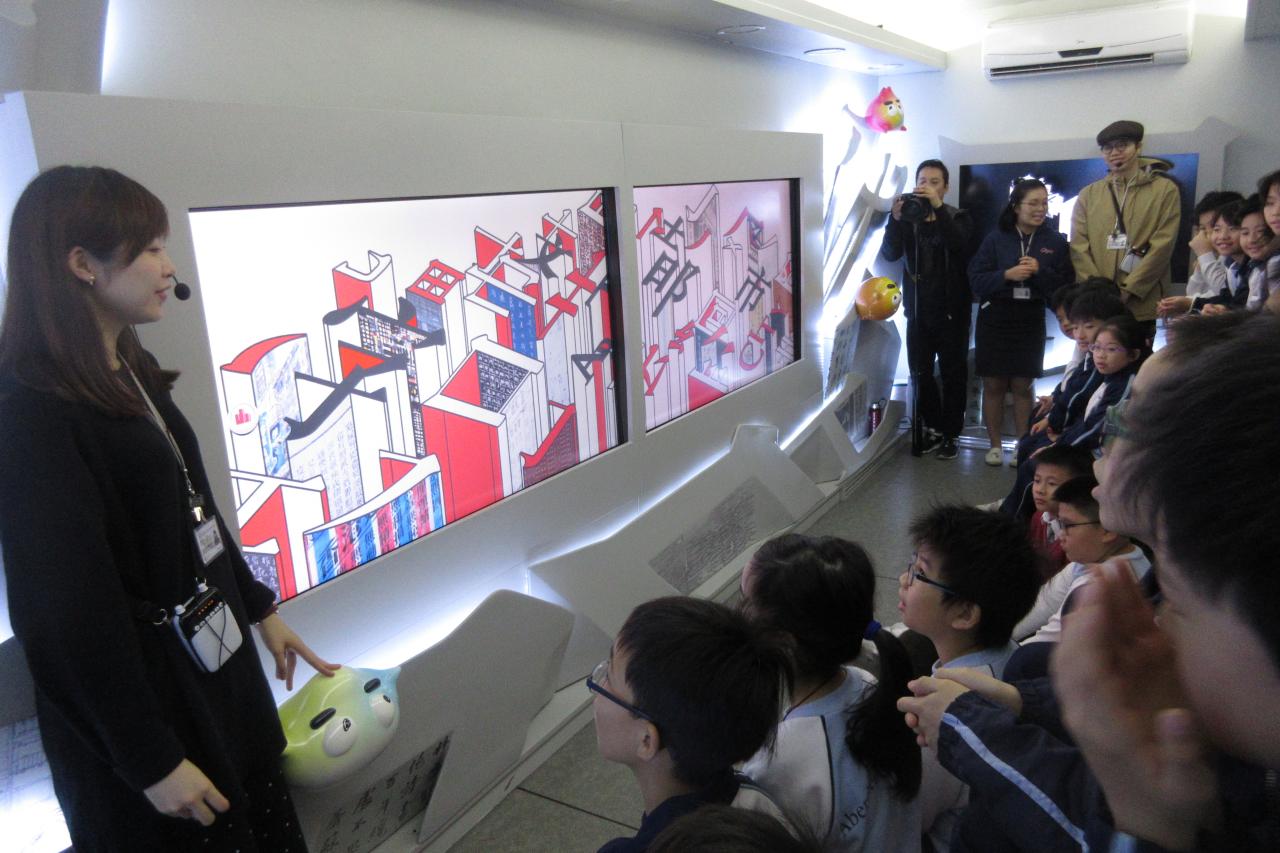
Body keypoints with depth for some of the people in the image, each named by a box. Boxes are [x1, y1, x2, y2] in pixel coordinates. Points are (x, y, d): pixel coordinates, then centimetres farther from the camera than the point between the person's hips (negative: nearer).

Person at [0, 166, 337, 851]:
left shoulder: (132, 373, 4)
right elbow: (72, 611, -23)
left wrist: (258, 608, 17)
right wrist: (152, 762, -18)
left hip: (214, 662, 8)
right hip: (135, 689, -8)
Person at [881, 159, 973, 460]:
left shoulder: (958, 218, 1)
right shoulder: (909, 219, 4)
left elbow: (960, 243, -22)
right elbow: (890, 253, -13)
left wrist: (938, 207, -32)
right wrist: (896, 218, -28)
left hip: (951, 311, -2)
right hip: (918, 311, 2)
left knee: (953, 374, 2)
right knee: (920, 373, 5)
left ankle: (950, 434, 13)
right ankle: (934, 428, 21)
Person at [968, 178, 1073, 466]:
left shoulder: (1055, 241, 1)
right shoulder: (996, 239, -2)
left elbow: (1066, 285, -1)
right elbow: (976, 279, -5)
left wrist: (1040, 271, -16)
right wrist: (1006, 275, -19)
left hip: (1031, 320, 0)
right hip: (995, 318, 0)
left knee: (1022, 386, 6)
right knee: (993, 385, 5)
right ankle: (995, 445, 17)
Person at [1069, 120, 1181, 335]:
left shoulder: (1165, 190, 7)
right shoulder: (1088, 195, 14)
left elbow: (1162, 246, -3)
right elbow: (1078, 248, 4)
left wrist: (1126, 291, -12)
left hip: (1141, 305, -2)